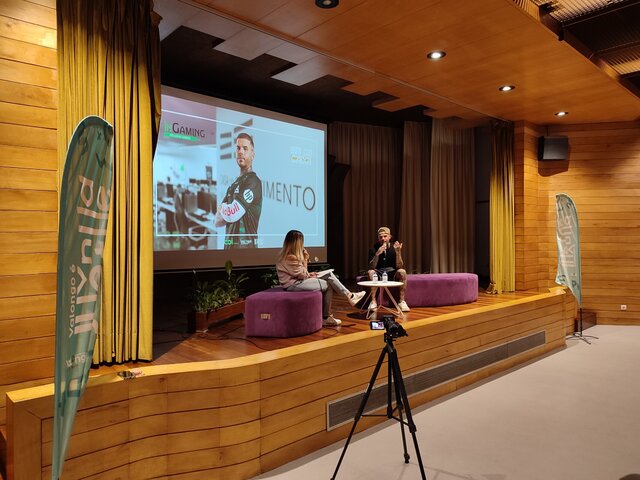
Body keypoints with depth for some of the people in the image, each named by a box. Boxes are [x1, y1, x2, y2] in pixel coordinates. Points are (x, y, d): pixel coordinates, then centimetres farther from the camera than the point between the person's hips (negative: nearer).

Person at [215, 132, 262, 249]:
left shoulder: (253, 181, -9)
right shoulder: (234, 185, 18)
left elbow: (233, 214, -17)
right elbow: (217, 220, 13)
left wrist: (223, 209, 3)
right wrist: (227, 211, -6)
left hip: (245, 245, -8)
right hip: (229, 245, 8)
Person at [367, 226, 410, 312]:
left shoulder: (394, 248, -10)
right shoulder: (374, 248, -11)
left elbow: (399, 267, -17)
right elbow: (371, 267, -21)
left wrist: (398, 252, -31)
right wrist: (377, 254, -36)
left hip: (392, 272, 0)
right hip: (378, 272, 0)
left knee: (402, 272, -29)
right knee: (370, 272, -32)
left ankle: (402, 302, -22)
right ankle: (373, 302, -24)